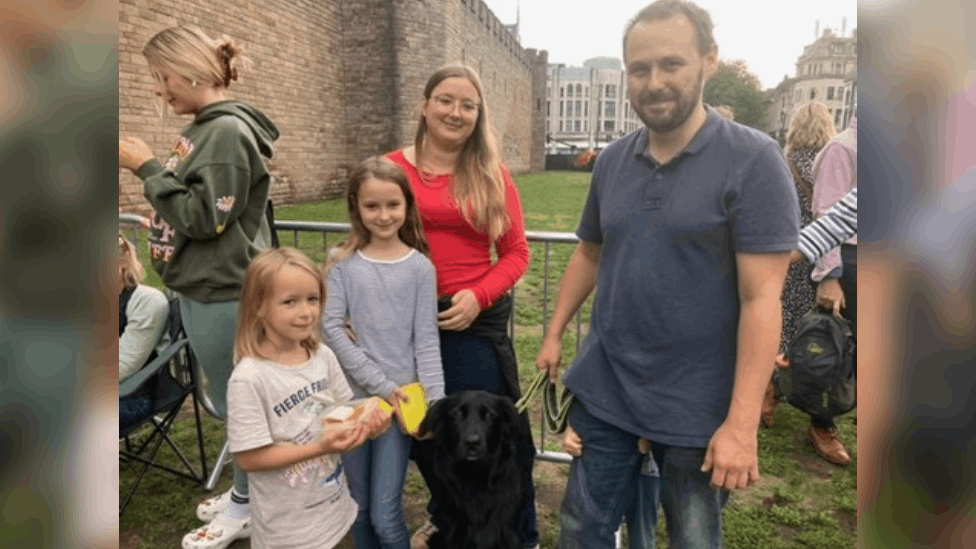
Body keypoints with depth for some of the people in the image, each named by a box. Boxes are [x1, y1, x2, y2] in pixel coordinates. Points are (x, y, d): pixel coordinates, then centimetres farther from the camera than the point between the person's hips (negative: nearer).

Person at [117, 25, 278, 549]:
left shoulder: (228, 131, -17)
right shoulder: (204, 129, 11)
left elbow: (204, 215, -21)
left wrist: (148, 168, -15)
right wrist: (150, 170, 9)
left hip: (223, 295, -10)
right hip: (203, 290, 10)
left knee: (238, 402, 5)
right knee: (236, 401, 20)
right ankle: (247, 492, 37)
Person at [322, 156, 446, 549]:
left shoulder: (420, 267, -3)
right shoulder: (343, 263, -1)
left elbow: (426, 340, -3)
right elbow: (331, 327, -8)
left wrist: (436, 402, -12)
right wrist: (381, 385, -13)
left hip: (400, 398, -1)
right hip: (353, 396, 2)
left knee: (386, 514, 0)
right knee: (359, 506, 15)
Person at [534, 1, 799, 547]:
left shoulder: (754, 161, -14)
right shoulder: (612, 161, 2)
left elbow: (761, 299, -18)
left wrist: (741, 423, -20)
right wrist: (555, 334, 13)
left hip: (696, 408, -4)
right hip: (602, 391, 5)